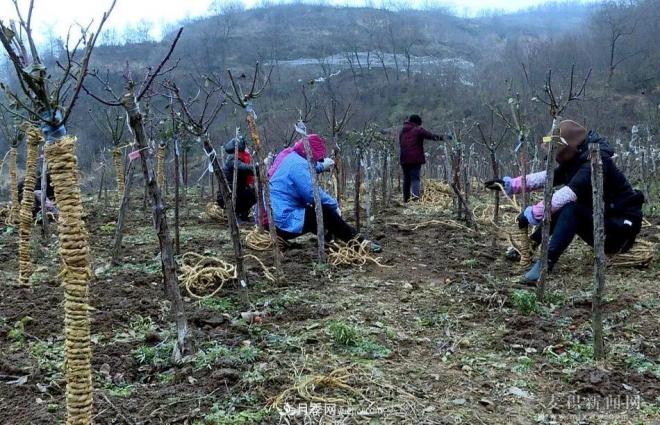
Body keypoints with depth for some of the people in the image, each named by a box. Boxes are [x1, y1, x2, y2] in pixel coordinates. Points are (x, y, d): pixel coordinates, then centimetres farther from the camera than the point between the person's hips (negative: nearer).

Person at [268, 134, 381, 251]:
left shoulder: (288, 156, 10)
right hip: (286, 224, -10)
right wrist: (334, 205, -8)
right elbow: (313, 193, -22)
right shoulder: (298, 164, -19)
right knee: (326, 211, -9)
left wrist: (321, 166, 38)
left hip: (274, 220, 10)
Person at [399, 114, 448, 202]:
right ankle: (416, 194, -27)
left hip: (404, 159, 5)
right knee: (415, 177, -7)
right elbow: (430, 135, -8)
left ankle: (406, 198, 13)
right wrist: (441, 137, -2)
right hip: (416, 159, -5)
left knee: (406, 178, 11)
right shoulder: (418, 130, -2)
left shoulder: (402, 131, 17)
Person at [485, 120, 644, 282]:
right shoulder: (576, 162, 6)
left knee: (570, 208, -29)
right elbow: (547, 177, 8)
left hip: (620, 227, -10)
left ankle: (547, 261, -33)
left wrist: (533, 213, -32)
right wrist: (511, 184, 2)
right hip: (600, 220, 10)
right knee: (558, 208, 7)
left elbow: (568, 194, -34)